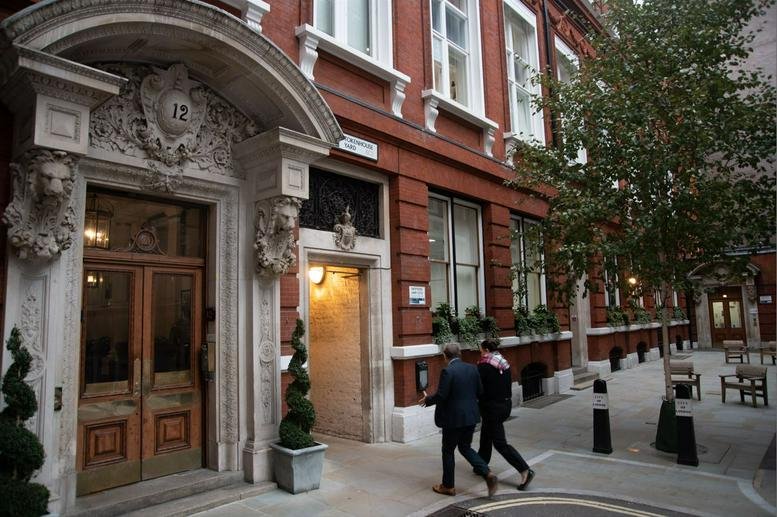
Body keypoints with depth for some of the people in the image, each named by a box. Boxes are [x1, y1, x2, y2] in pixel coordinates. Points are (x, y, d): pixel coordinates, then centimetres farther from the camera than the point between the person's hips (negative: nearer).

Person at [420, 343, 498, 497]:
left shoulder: (447, 371, -18)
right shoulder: (472, 368, 2)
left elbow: (441, 396, -19)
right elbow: (479, 391, 8)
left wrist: (427, 399, 0)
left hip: (454, 418, -6)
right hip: (471, 416, 7)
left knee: (448, 451, 12)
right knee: (465, 448, 21)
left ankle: (448, 486, 23)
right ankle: (488, 475, 6)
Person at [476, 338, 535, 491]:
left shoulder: (484, 365, -17)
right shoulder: (504, 363, 6)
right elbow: (508, 384, 11)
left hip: (492, 407, -9)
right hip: (506, 404, 9)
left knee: (500, 443, -2)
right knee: (486, 436, 23)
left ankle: (525, 470, -9)